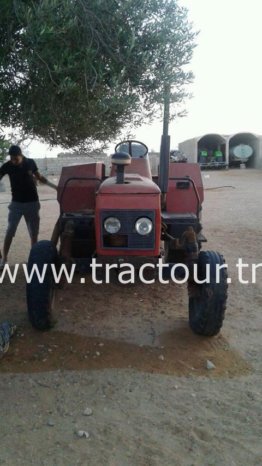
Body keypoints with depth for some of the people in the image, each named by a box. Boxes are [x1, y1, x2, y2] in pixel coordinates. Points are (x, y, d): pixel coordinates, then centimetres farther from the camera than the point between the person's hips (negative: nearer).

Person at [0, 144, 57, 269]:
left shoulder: (30, 163, -4)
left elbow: (39, 177, 10)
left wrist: (54, 186, 5)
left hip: (32, 202, 1)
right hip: (16, 203, -1)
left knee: (34, 232, 6)